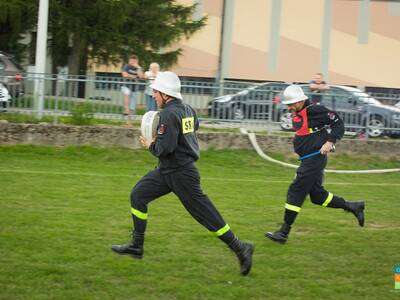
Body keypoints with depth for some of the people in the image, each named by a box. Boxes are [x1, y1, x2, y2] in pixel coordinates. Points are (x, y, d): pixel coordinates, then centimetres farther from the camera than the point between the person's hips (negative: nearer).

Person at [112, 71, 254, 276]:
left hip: (180, 174, -10)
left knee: (206, 214, -5)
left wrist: (150, 145, -6)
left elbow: (164, 149, -27)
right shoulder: (187, 110, 6)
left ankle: (240, 249, 2)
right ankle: (136, 246, 17)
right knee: (138, 195, 11)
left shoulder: (169, 114, -21)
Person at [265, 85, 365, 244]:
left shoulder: (314, 110, -18)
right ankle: (353, 207, 26)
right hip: (307, 159, 10)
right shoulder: (296, 114, 8)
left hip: (315, 158, -10)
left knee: (296, 191, -9)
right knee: (317, 195, 14)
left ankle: (284, 232, -5)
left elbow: (338, 123, -14)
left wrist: (330, 142, -23)